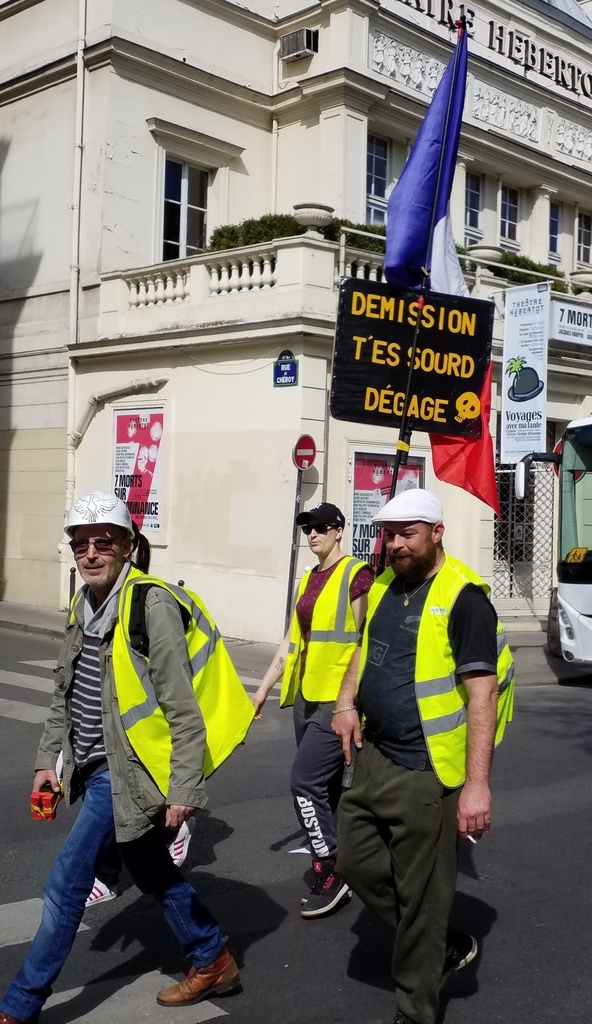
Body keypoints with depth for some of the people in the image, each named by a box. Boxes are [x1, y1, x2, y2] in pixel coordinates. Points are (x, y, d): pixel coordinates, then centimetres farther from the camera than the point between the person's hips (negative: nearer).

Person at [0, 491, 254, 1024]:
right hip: (97, 767, 9)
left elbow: (185, 712, -19)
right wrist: (48, 758, 14)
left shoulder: (152, 605, -18)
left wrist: (184, 789, -19)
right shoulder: (85, 607, 7)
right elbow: (65, 694, 18)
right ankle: (214, 963, 38)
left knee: (65, 884, -2)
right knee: (150, 870, 20)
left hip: (129, 771, -9)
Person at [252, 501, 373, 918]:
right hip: (307, 696, 8)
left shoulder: (357, 574, -9)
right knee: (326, 788, 12)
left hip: (338, 698, -8)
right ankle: (338, 871, 22)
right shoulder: (309, 580, 15)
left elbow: (366, 641, -13)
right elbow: (292, 641, 18)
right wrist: (263, 689, 17)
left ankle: (330, 871, 3)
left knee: (306, 782, -10)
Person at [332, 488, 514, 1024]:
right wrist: (346, 702, 6)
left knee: (420, 896, 4)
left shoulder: (462, 597, -16)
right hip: (373, 755, 9)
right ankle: (446, 944, 36)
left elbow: (482, 693, -20)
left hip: (425, 771, -8)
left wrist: (477, 782, -25)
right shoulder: (385, 586, 8)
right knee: (357, 863, 17)